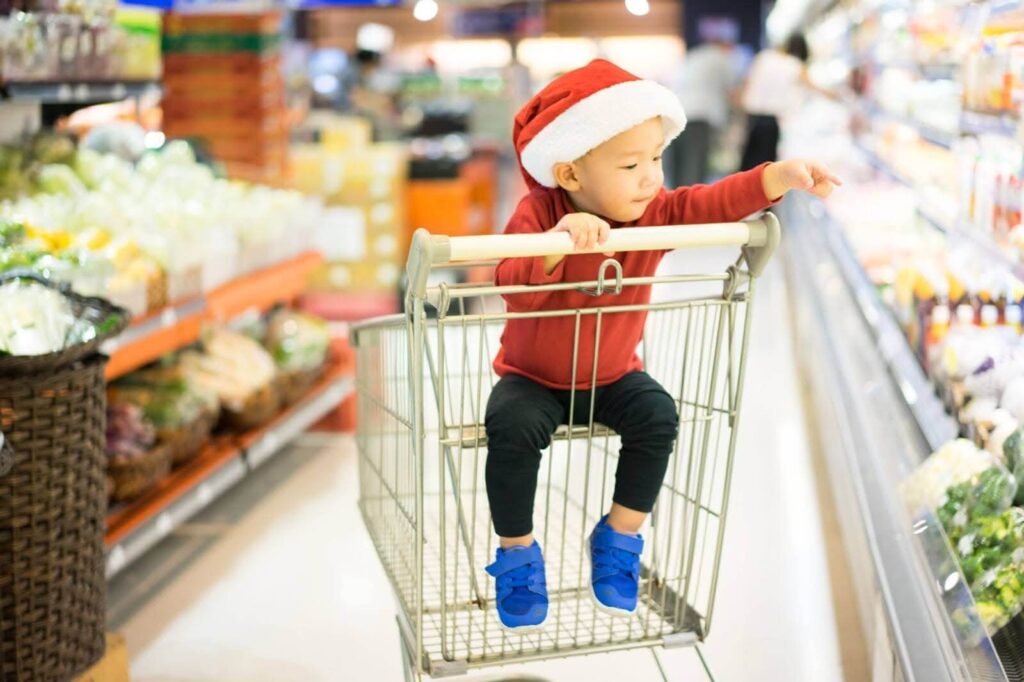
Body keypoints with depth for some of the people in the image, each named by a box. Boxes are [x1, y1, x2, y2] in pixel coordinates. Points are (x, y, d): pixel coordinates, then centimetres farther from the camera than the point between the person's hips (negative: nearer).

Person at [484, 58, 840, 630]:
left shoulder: (655, 212, -11)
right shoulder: (538, 214, -23)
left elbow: (713, 202, -25)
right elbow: (513, 287, -38)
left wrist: (784, 176, -41)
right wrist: (559, 239, -56)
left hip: (614, 375, 4)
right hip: (533, 378, -3)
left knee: (659, 416, -21)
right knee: (513, 429, -29)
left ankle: (622, 536, 2)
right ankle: (517, 552, -5)